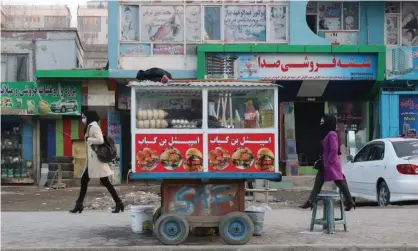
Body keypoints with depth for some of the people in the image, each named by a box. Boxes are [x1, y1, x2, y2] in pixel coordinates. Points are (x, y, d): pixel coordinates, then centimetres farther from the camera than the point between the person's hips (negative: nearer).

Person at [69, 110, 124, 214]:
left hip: (96, 159, -10)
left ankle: (119, 203, 0)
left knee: (105, 182, -6)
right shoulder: (89, 127, 16)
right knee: (84, 180, 9)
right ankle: (79, 204, 13)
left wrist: (88, 139, -16)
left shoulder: (94, 127, -13)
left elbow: (100, 140, -26)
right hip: (91, 160, 10)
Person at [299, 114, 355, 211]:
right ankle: (310, 201, 4)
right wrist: (322, 162, 18)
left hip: (331, 164, -10)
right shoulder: (327, 134, 15)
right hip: (325, 164, 10)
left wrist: (328, 162, -18)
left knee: (340, 183, -2)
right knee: (318, 182, 5)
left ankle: (350, 202, 6)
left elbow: (334, 150, -21)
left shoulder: (331, 134, -15)